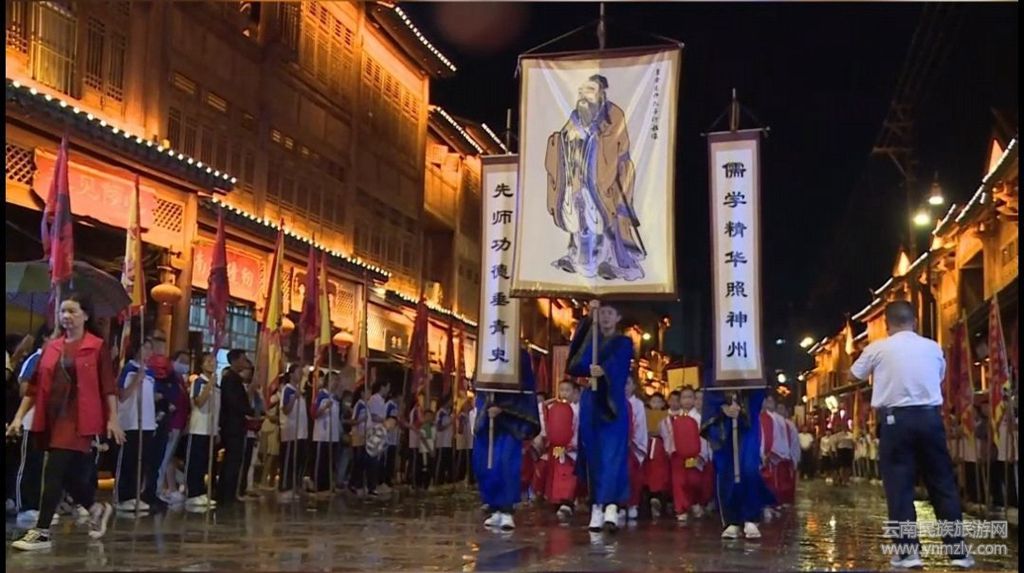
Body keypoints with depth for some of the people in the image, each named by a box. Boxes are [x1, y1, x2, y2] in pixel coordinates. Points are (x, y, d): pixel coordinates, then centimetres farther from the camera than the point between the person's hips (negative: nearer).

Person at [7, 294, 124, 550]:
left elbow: (108, 386, -5)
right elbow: (35, 385, 12)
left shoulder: (97, 347, -3)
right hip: (52, 419, 6)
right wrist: (19, 416, 8)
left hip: (77, 420, -6)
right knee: (68, 473, 11)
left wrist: (113, 418, -9)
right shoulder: (51, 347, 12)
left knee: (54, 473, -11)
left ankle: (41, 533, -5)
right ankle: (97, 509, 35)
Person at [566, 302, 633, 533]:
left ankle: (611, 507, -25)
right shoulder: (591, 338, 16)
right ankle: (597, 507, 1)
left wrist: (602, 369, -39)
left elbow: (617, 363, -15)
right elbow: (578, 362, -7)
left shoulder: (624, 343, 8)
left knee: (612, 455, -13)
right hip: (591, 403, 4)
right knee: (593, 455, 1)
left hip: (612, 404, -3)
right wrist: (589, 316, -16)